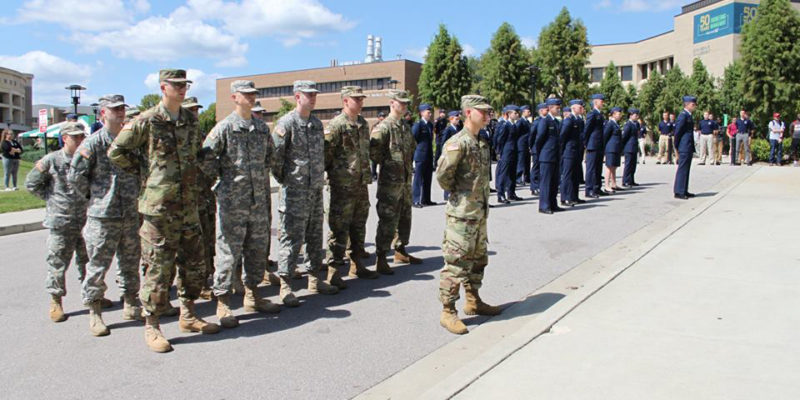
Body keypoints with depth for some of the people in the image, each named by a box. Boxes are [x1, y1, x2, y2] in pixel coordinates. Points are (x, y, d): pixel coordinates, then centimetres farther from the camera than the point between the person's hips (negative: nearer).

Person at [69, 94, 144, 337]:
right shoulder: (93, 143, -7)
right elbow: (75, 176, -5)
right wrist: (93, 196, 2)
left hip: (131, 215, 5)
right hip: (103, 217, -5)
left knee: (130, 262, 13)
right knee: (98, 266, 1)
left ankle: (131, 306, 26)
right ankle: (94, 314, 13)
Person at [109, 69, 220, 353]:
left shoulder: (190, 121, 10)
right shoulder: (147, 121, -8)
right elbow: (116, 152, -3)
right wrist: (142, 173, -1)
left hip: (189, 204, 6)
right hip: (159, 205, -6)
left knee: (193, 262, 12)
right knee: (158, 267, -2)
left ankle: (187, 316, 27)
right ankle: (152, 327, 10)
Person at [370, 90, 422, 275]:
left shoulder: (406, 127, 13)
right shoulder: (383, 127, -13)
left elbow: (412, 147, 28)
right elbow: (373, 152, -21)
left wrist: (408, 162, 15)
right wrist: (388, 163, -10)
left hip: (406, 178, 8)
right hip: (390, 181, -8)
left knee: (404, 217, 16)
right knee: (388, 220, -6)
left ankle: (400, 251, 30)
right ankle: (380, 259, 1)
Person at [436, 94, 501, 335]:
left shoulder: (482, 143, 11)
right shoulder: (458, 142, -17)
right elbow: (442, 174, -24)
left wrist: (482, 203, 14)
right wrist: (456, 192, -8)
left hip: (480, 212, 9)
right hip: (462, 214, -9)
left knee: (478, 260, 19)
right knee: (456, 263, -3)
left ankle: (473, 302, 34)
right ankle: (448, 312, 5)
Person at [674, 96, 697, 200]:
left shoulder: (688, 115, 16)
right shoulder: (683, 115, -15)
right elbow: (677, 131, -16)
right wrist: (677, 146, -10)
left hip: (688, 148, 10)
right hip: (684, 148, -10)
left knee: (685, 169, 13)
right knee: (682, 169, -7)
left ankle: (684, 191, 20)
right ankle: (679, 192, -3)